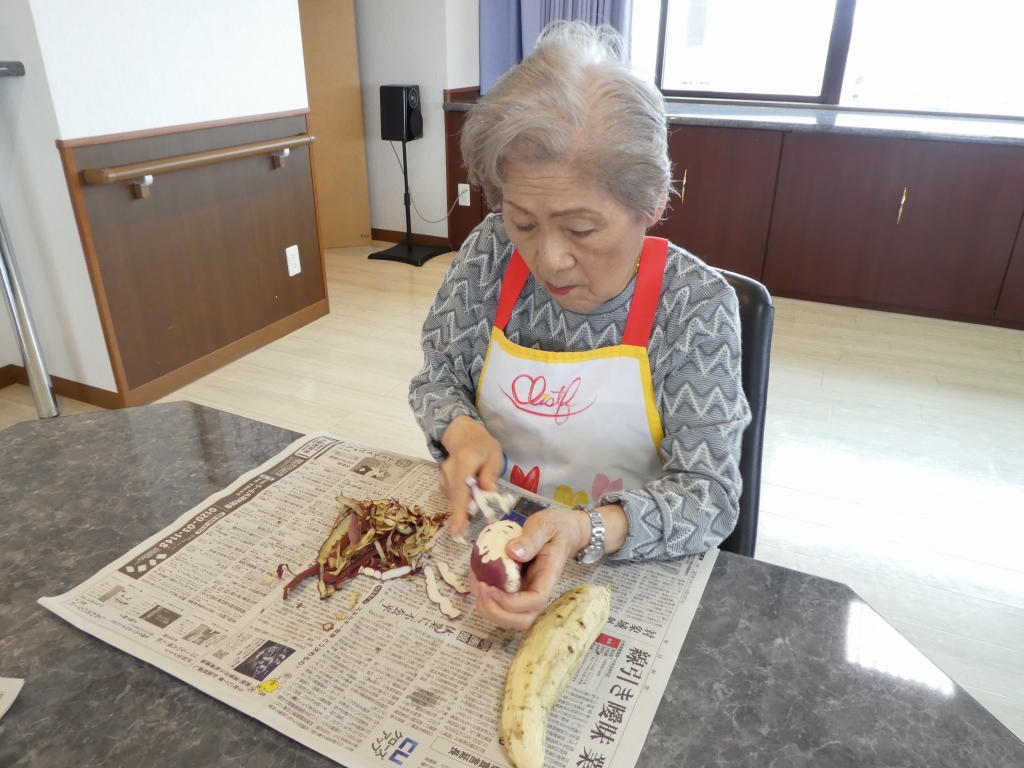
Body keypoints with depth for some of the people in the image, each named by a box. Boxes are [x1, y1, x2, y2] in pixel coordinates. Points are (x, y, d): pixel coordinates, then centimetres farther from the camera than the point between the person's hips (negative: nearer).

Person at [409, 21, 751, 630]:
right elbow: (437, 381, 4)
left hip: (628, 565, -2)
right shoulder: (491, 254, -7)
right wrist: (463, 432, -19)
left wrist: (585, 531, -36)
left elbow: (708, 495, -17)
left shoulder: (696, 305, -15)